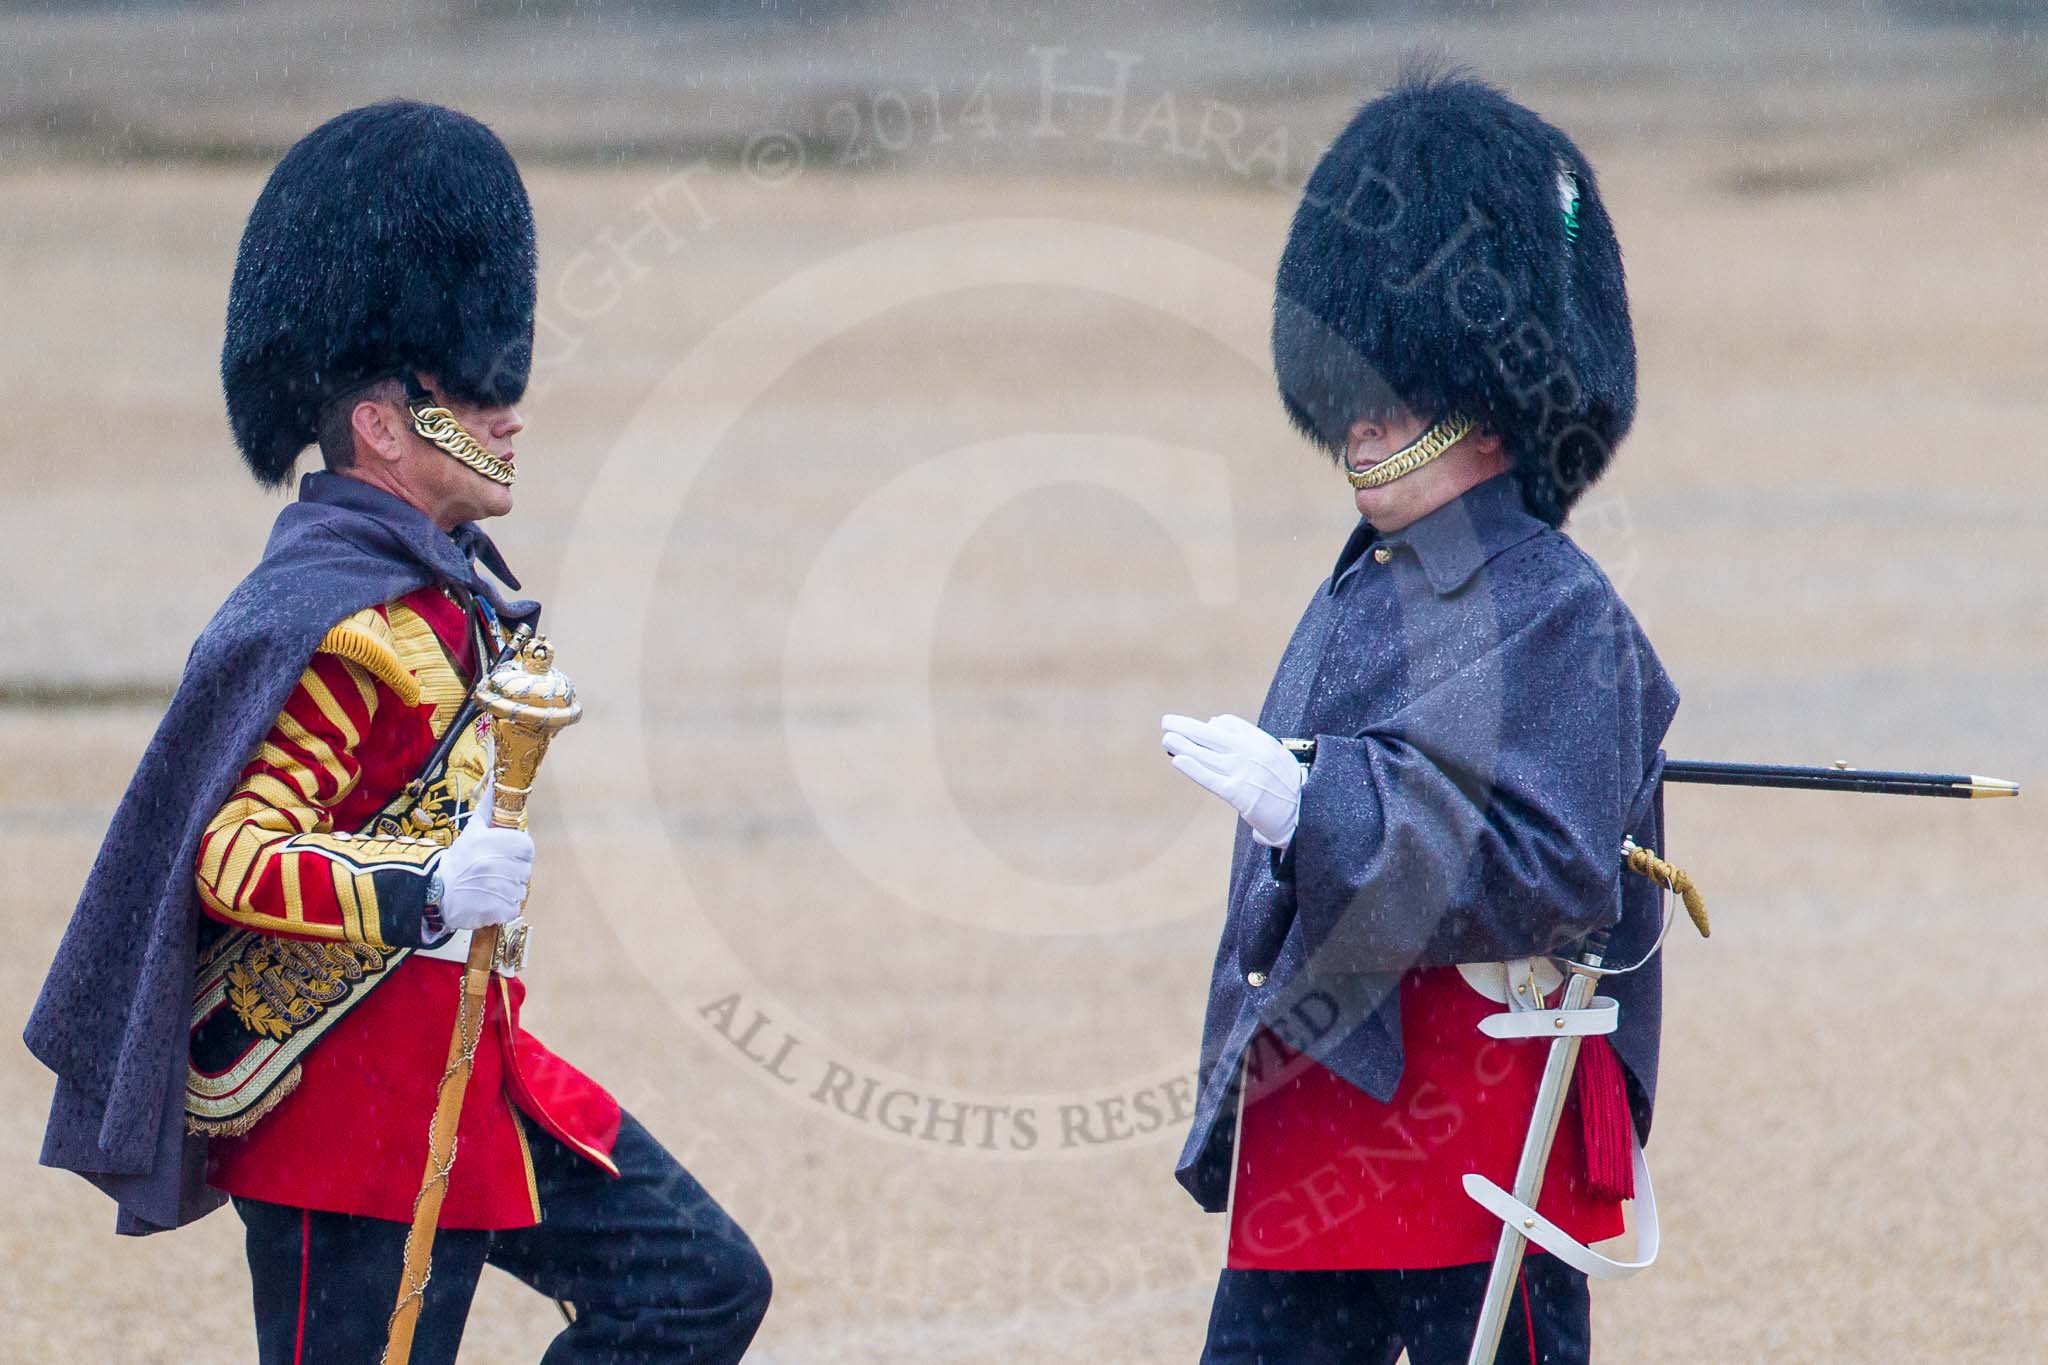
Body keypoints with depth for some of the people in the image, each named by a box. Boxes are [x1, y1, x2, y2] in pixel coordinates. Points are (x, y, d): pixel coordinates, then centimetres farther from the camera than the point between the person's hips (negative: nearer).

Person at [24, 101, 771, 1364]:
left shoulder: (450, 584, 11)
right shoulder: (327, 625, -19)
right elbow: (233, 858, -24)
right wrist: (429, 893, -36)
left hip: (476, 1070, 10)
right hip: (361, 1112, -10)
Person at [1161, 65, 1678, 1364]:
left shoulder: (1560, 618, -11)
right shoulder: (1359, 596, 15)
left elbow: (1547, 877, -21)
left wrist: (1307, 805, -28)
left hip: (1482, 1148, -8)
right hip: (1310, 1136, 8)